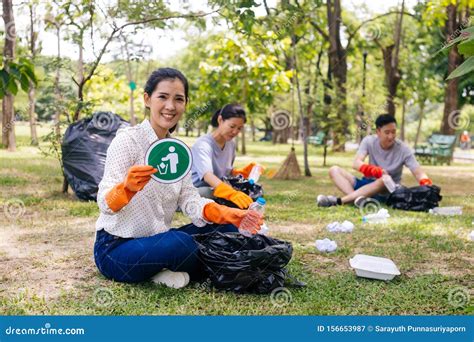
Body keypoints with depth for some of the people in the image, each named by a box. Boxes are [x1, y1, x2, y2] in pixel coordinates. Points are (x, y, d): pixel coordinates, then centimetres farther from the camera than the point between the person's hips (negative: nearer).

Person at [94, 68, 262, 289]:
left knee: (225, 228, -4)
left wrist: (224, 213, -19)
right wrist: (127, 187, -46)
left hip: (157, 241, 7)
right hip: (115, 247, -7)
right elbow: (106, 204, -23)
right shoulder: (127, 140, -15)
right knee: (179, 242, -34)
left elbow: (189, 198, 0)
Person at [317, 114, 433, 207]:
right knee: (334, 170, -15)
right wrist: (374, 170, -42)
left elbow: (418, 172, -19)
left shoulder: (403, 149, -12)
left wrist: (427, 185, -43)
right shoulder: (369, 141, -7)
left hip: (387, 192, -3)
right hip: (367, 184, 3)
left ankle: (339, 201, -44)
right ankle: (358, 198, -44)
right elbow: (356, 163, -21)